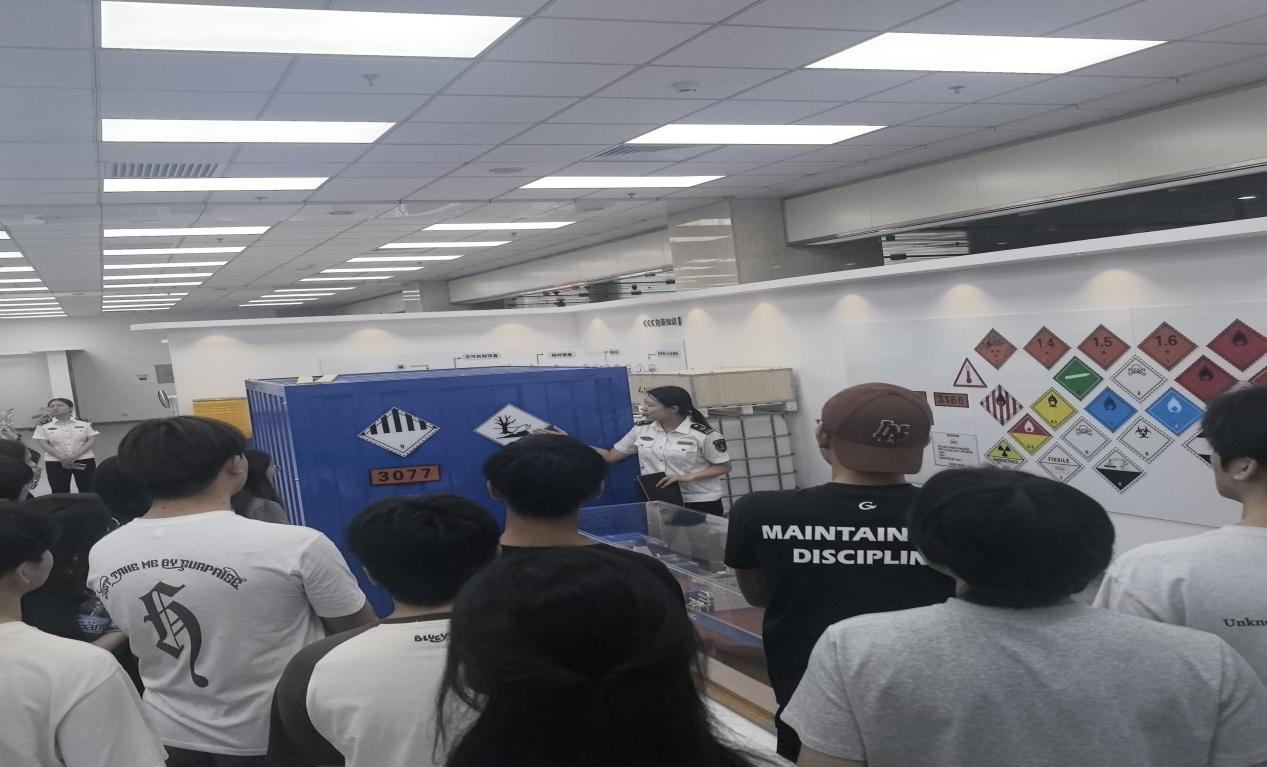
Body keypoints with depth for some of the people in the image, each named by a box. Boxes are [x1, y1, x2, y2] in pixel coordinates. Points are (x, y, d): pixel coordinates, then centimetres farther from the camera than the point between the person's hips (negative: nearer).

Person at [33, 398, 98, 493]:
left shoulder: (84, 423, 1)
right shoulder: (43, 426, 1)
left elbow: (91, 440, -3)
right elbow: (44, 444, -6)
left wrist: (75, 456, -17)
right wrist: (62, 458, -18)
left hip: (84, 460, 0)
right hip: (55, 462, 0)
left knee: (87, 491, 2)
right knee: (60, 492, 5)